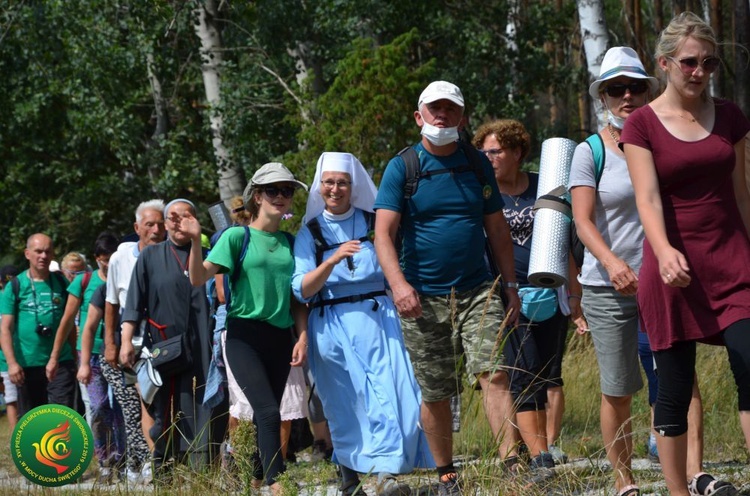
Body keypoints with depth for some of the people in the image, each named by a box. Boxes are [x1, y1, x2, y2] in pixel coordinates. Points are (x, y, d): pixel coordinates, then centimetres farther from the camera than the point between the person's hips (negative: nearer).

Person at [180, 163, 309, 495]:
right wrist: (195, 242, -22)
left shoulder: (291, 243, 11)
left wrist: (303, 337, 3)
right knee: (269, 411, -19)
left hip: (280, 338, 5)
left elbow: (297, 299, 15)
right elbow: (199, 278, -7)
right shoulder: (238, 237, -1)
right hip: (245, 334, -5)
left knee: (264, 416, 8)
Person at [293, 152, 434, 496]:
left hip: (376, 318, 0)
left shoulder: (375, 222, 8)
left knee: (387, 388, -15)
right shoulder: (310, 233, 6)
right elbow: (301, 290, -4)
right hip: (331, 325, 0)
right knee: (343, 401, 2)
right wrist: (332, 261, -19)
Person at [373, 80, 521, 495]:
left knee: (494, 374, -15)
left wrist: (511, 286, 8)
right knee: (435, 394, 5)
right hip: (423, 298, -1)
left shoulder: (477, 164, 9)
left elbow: (497, 229, 14)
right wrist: (399, 283, -25)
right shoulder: (401, 168, -1)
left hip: (477, 292, 2)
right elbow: (383, 232, -10)